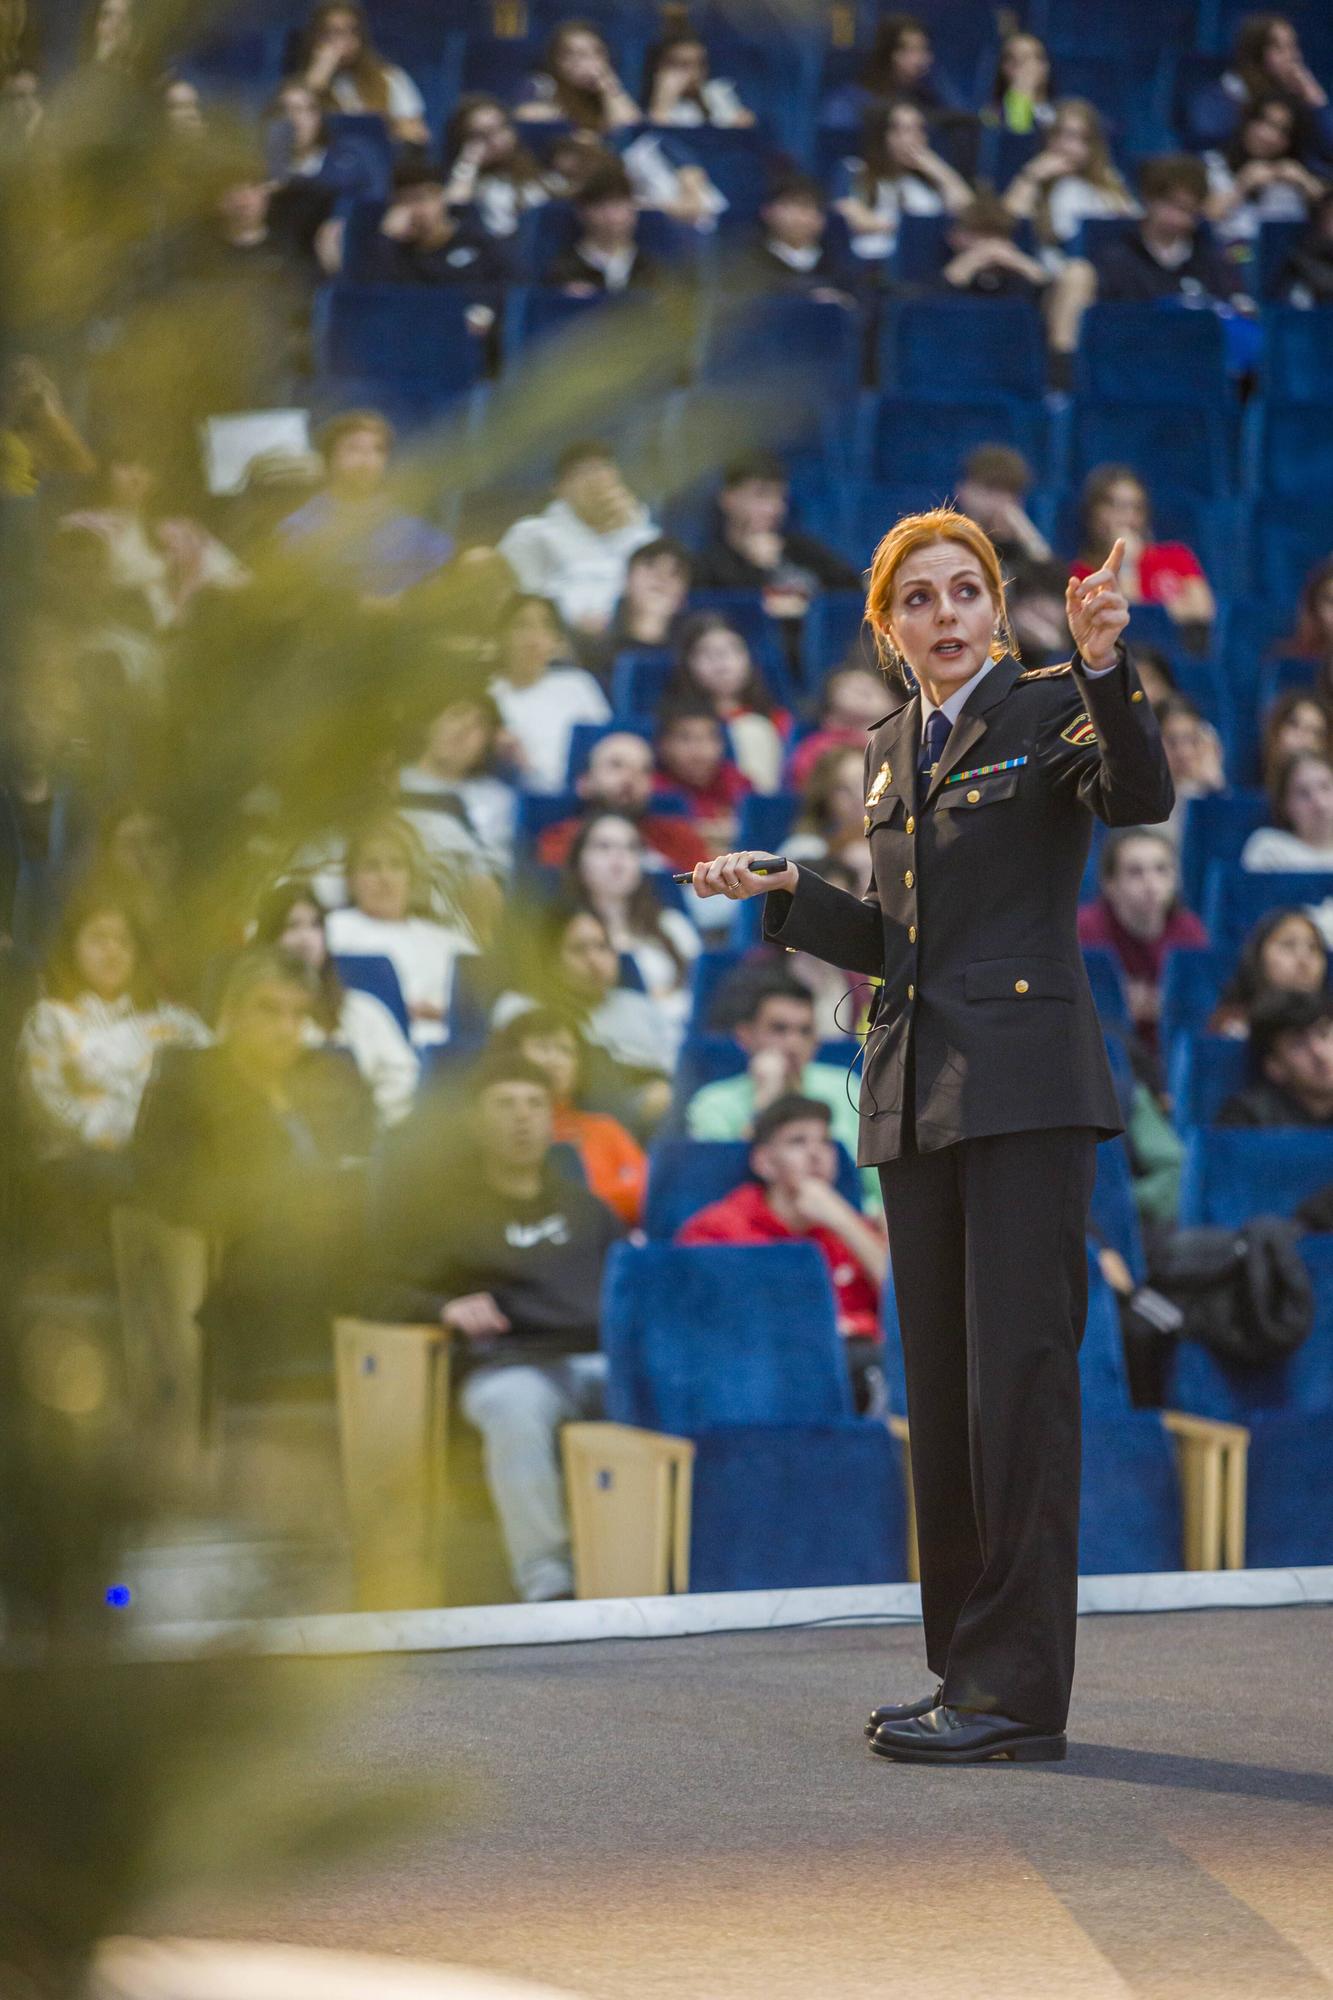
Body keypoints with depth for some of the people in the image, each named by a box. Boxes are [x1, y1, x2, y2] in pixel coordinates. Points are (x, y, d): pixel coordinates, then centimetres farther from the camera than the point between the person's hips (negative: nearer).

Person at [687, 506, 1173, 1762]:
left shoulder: (1048, 707, -2)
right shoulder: (890, 751, 18)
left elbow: (1139, 797, -24)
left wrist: (1102, 664, -37)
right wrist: (780, 895, 10)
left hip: (1026, 1087, -7)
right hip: (915, 1094, 7)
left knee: (1019, 1373, -10)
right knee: (940, 1388, 9)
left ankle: (1018, 1689, -9)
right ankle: (967, 1669, 16)